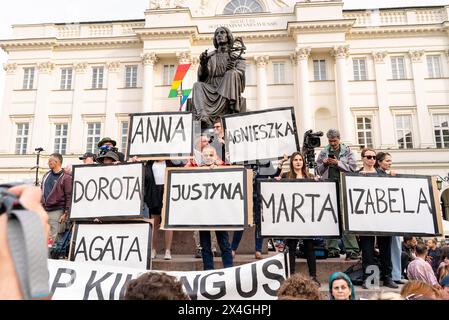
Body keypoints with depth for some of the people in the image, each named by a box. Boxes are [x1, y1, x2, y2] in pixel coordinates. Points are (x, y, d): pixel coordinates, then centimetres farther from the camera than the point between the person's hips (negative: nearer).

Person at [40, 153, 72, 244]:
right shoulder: (46, 175, 15)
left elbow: (69, 196, -10)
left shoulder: (66, 177, -6)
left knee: (54, 238, -6)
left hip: (57, 212, -7)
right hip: (44, 210, 7)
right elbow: (41, 191, 23)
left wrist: (66, 213, -14)